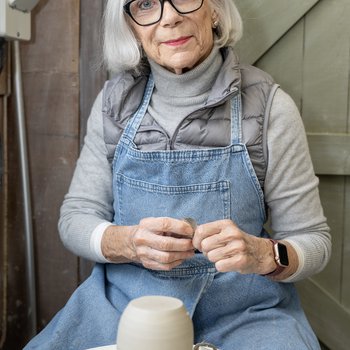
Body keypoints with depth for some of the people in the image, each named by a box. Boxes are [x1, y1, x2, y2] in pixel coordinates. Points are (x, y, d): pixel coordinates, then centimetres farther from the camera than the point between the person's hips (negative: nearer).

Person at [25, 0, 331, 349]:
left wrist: (263, 254, -26)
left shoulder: (268, 106, -9)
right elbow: (75, 218, 2)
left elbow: (312, 240, -3)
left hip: (241, 315, -1)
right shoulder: (114, 101, -1)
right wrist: (128, 243, -20)